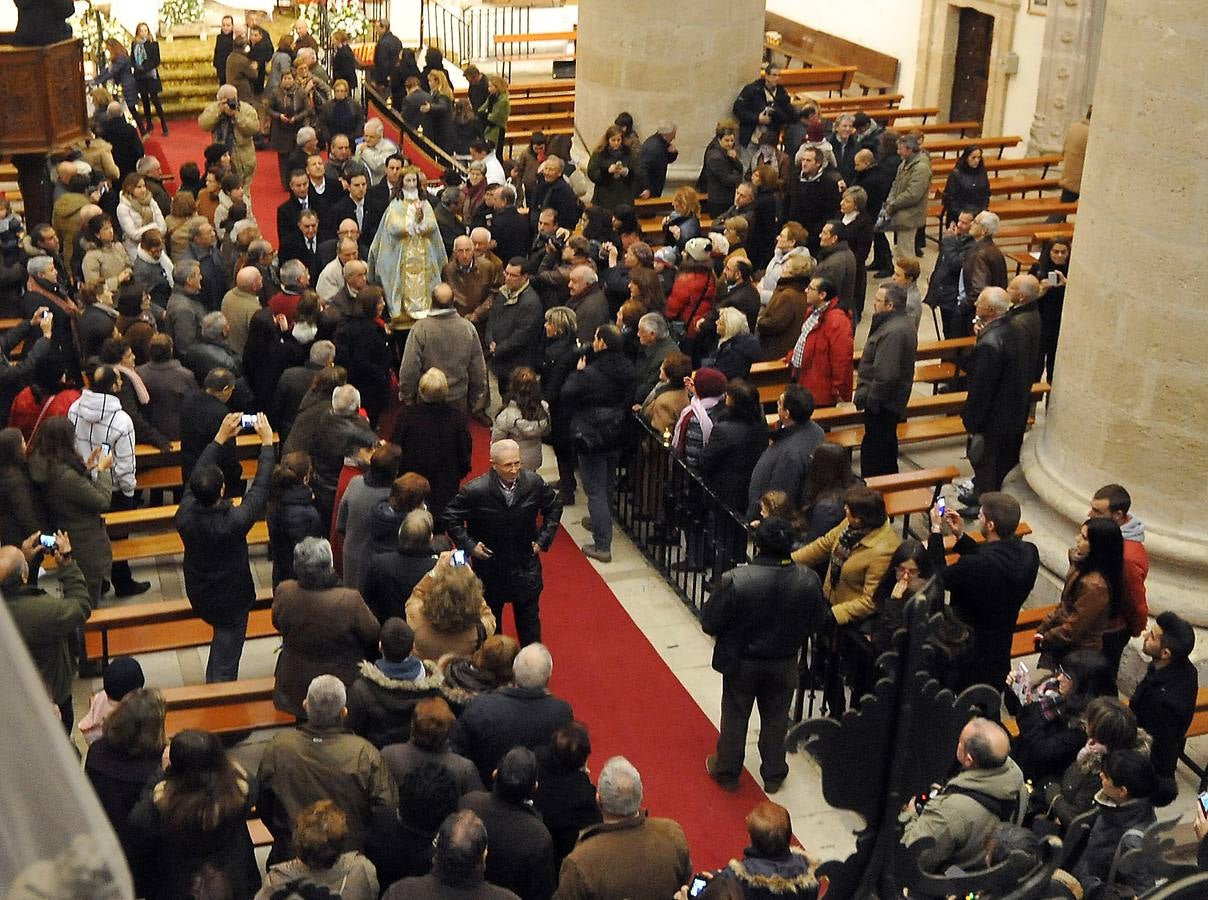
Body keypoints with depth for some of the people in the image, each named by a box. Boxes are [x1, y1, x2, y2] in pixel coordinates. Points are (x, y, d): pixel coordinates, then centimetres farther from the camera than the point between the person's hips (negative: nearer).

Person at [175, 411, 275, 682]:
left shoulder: (185, 515, -23)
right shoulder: (234, 522, -36)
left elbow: (197, 476, -7)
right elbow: (260, 489, -24)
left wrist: (220, 438, -1)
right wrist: (267, 443, -14)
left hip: (198, 598, 5)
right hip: (231, 599, -5)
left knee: (221, 633, 33)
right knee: (225, 663, 7)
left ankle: (212, 685, 47)